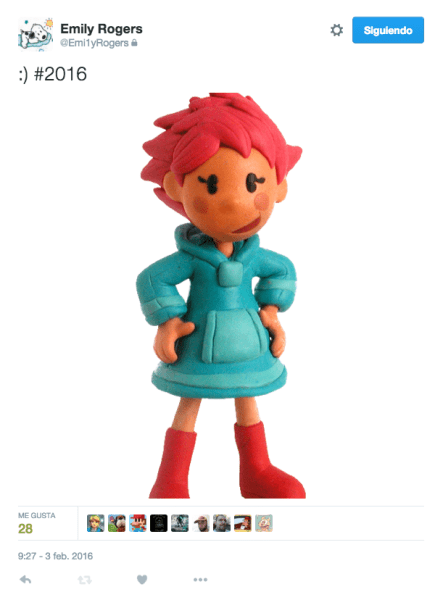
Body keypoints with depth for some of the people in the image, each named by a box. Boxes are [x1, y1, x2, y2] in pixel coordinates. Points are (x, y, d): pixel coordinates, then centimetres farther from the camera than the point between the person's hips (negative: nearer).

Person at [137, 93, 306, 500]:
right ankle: (172, 482, 22)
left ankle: (256, 472, 35)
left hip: (248, 342, 4)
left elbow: (283, 270, 12)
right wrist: (168, 322, -13)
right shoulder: (190, 257, -18)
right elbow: (152, 279, -9)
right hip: (200, 343, -3)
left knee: (247, 401, 17)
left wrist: (271, 310, 4)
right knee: (189, 405, 8)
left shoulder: (255, 255, -7)